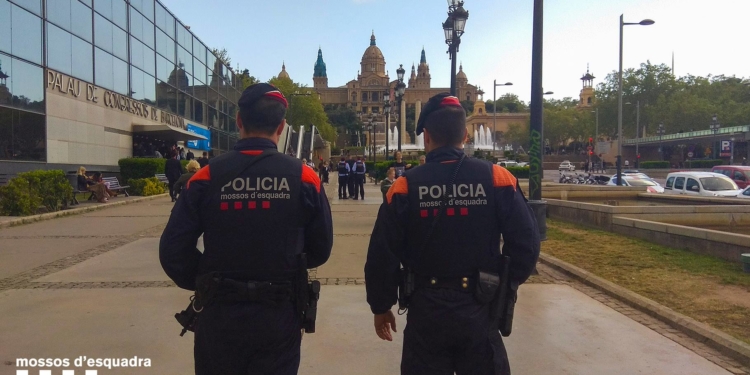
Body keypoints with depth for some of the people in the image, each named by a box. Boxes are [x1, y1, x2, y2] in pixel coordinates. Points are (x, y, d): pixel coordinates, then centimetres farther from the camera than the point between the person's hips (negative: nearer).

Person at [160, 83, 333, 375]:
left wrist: (204, 283, 10)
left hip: (219, 315, 1)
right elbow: (320, 251, 0)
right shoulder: (304, 178, -8)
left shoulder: (207, 177, -8)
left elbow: (173, 251, -8)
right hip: (279, 317, 0)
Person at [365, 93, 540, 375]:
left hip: (426, 313, -1)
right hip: (479, 311, 1)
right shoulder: (497, 179, -8)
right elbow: (526, 244, -7)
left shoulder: (405, 186, -10)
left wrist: (381, 307, 6)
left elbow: (382, 256, -8)